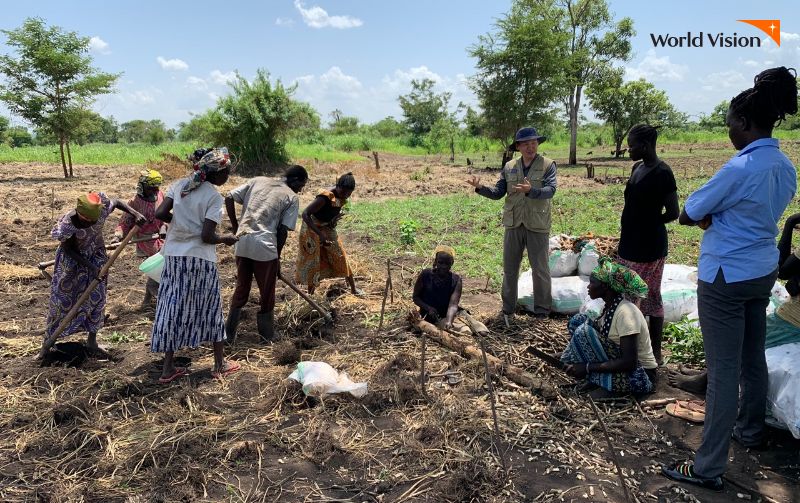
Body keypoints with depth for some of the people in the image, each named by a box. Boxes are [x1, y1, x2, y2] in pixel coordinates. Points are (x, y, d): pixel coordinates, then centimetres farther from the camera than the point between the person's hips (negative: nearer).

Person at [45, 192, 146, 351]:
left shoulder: (101, 208, -26)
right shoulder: (67, 225, -32)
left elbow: (117, 202, -4)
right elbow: (68, 249, -19)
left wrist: (135, 214, -20)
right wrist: (90, 266, -24)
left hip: (96, 256, 3)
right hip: (73, 259, -3)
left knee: (96, 297, 4)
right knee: (62, 298, 3)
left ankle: (92, 340, 18)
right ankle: (48, 339, 19)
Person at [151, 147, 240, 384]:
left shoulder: (179, 185, 3)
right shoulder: (214, 196, -12)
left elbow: (160, 213, -3)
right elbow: (207, 236, -17)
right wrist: (226, 238, 1)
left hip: (174, 256, 5)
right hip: (200, 259, -5)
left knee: (173, 308, 11)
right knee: (210, 307, 9)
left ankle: (168, 368, 17)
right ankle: (220, 364, 20)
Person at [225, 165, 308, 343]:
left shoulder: (258, 180, 16)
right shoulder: (292, 197, 3)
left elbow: (229, 198, 10)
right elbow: (283, 231, -3)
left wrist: (235, 226, 15)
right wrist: (277, 256, 8)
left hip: (242, 243, 5)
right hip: (264, 247, -5)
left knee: (241, 290, 19)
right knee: (267, 294, 12)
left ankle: (229, 335, 23)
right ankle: (267, 339, 23)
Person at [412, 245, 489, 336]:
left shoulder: (456, 280, -8)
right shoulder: (426, 275, -10)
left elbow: (453, 304, -21)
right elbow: (416, 297, 0)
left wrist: (449, 321, -40)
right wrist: (428, 308, -19)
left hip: (453, 313, 4)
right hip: (435, 317, -3)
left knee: (483, 332, -11)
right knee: (465, 332, -25)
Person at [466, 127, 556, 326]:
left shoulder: (548, 165, -2)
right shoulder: (509, 167, 8)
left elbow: (550, 190, -17)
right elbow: (498, 192, 6)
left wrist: (531, 190, -35)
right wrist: (480, 187, -10)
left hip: (537, 226, -3)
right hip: (513, 224, 3)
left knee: (540, 270, 6)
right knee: (509, 269, 10)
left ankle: (542, 312, 19)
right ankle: (508, 311, 22)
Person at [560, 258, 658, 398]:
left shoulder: (625, 312, -26)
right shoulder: (610, 305, 0)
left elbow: (629, 363, -28)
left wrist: (587, 367, -24)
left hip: (639, 377, -9)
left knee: (583, 331, -23)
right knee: (578, 320, -1)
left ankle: (607, 384, -8)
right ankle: (598, 378, 3)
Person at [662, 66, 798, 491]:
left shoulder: (740, 168, -22)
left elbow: (687, 216, -15)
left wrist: (709, 217, 4)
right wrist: (719, 216, -1)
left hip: (726, 277, -9)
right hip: (763, 271, 9)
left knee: (723, 370, -4)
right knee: (753, 357, 23)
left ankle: (708, 467, 5)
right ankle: (750, 429, 43)